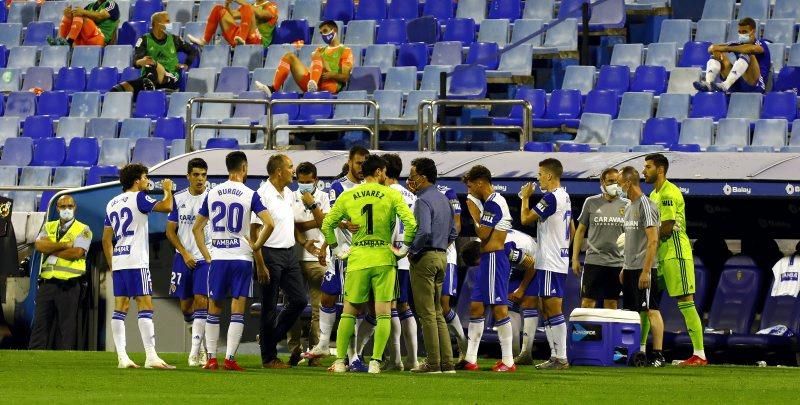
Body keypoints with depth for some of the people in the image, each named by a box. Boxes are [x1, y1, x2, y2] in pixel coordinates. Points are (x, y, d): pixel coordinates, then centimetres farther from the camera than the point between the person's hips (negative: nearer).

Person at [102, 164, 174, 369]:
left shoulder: (112, 204, 17)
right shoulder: (138, 198, -5)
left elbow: (106, 239, 19)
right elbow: (166, 207, -16)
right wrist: (168, 190, 5)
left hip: (118, 261, 7)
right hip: (136, 262, -7)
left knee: (120, 308, 5)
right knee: (145, 306, -8)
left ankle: (122, 357, 1)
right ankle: (151, 356, -13)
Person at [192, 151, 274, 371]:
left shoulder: (212, 194, 7)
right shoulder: (249, 195, -4)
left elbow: (197, 228, 12)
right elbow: (268, 224, -15)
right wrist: (256, 246, 0)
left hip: (217, 258, 3)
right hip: (241, 258, -3)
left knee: (214, 309, 11)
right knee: (237, 310, 0)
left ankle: (211, 358, 10)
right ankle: (230, 358, -6)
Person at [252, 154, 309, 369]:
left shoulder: (289, 194, 12)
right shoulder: (263, 195, -14)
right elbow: (254, 231, -16)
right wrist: (260, 264, -19)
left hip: (289, 253, 8)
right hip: (271, 253, -8)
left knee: (299, 300, 5)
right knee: (270, 307, -1)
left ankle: (271, 336, 22)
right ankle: (269, 357, 6)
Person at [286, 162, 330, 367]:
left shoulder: (323, 198, 9)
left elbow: (325, 224, -3)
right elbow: (290, 226, -2)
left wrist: (312, 205, -8)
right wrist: (304, 242, -17)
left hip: (318, 259, -1)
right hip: (295, 257, 1)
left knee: (317, 308, -3)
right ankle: (294, 351, 3)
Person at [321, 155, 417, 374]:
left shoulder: (347, 196, 6)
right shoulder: (391, 195, -1)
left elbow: (327, 225, 5)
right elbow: (410, 223, -10)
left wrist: (336, 250, 14)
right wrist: (403, 249, 1)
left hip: (357, 259, 2)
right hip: (384, 258, -2)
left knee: (349, 312, 11)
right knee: (383, 313, 3)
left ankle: (340, 361, 8)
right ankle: (375, 362, -4)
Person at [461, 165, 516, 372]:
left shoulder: (493, 203, -14)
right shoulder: (490, 203, 17)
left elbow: (483, 234, -18)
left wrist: (473, 213, -9)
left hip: (494, 259, -11)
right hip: (487, 260, 11)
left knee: (499, 308, -8)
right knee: (476, 307, 10)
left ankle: (508, 361, -6)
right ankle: (470, 359, 13)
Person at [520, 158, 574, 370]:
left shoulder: (551, 198, -16)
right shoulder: (565, 197, 15)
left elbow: (526, 218, -14)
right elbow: (571, 230, 22)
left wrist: (525, 197, 1)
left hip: (550, 263, -10)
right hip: (558, 260, 10)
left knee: (553, 309, -8)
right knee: (544, 309, 13)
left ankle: (561, 358, -7)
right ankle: (556, 355, 14)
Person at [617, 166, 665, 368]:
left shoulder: (646, 205, -12)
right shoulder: (629, 207, 16)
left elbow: (653, 240, -17)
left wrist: (646, 271, -21)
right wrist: (625, 268, 21)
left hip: (643, 268, -9)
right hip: (630, 268, 9)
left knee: (651, 310, -9)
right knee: (633, 311, 8)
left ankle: (658, 355, -9)